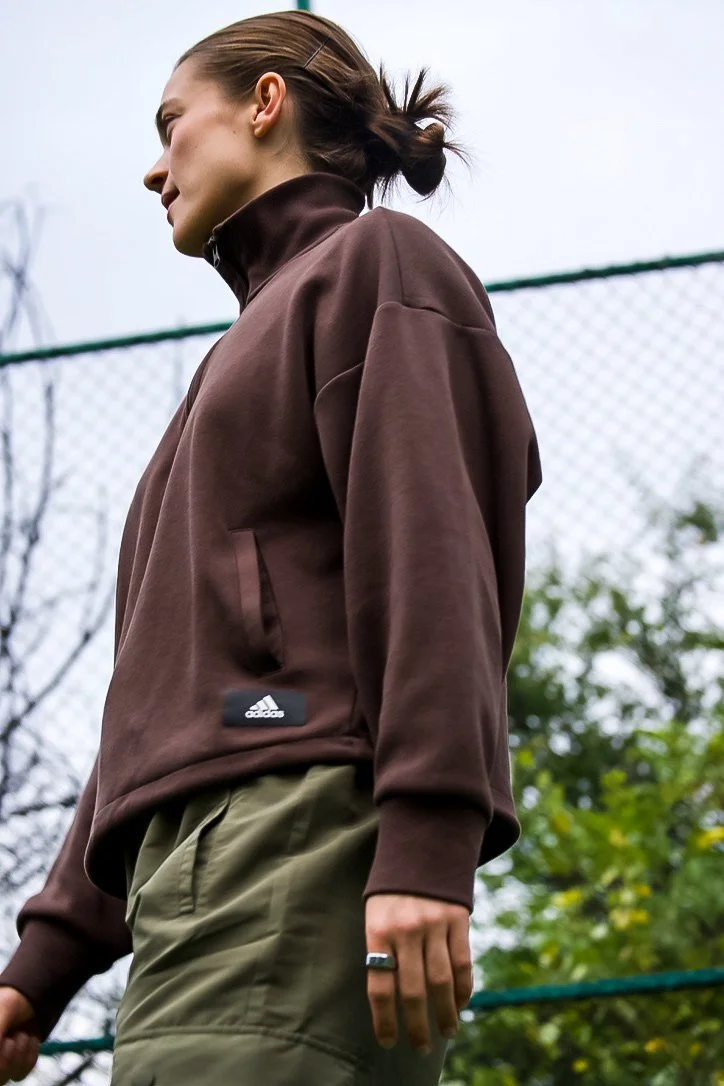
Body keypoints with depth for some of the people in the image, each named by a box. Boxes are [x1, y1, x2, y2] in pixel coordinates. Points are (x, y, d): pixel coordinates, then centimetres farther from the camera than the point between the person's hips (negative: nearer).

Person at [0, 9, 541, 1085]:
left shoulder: (376, 261, 10)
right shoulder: (248, 357, 35)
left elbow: (431, 552, -8)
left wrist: (425, 848, -21)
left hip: (301, 842, -8)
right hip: (198, 861, 8)